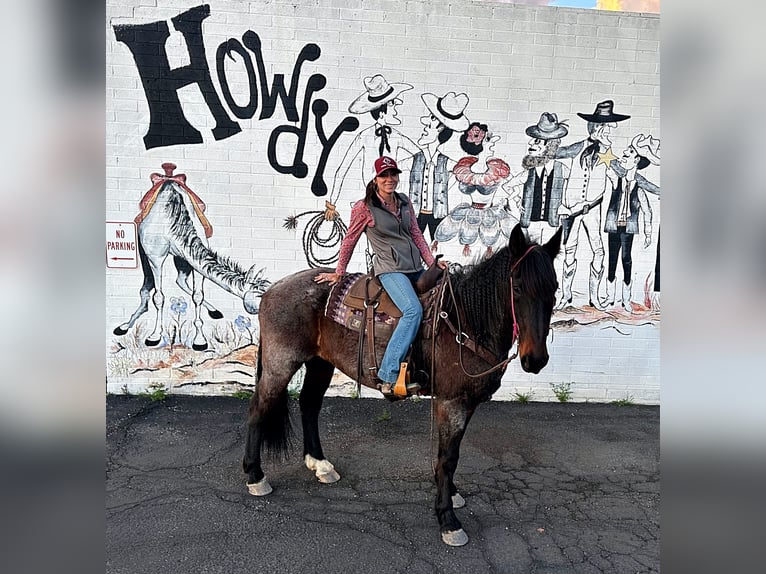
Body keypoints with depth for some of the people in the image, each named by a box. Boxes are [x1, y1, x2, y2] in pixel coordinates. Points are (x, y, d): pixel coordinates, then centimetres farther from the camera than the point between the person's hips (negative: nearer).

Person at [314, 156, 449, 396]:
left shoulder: (404, 201, 12)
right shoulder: (364, 208, -5)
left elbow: (416, 233, 15)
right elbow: (350, 240, 3)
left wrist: (432, 262, 6)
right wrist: (339, 272, 8)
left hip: (415, 267, 8)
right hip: (390, 269, -8)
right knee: (413, 310, -29)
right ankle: (388, 377, -29)